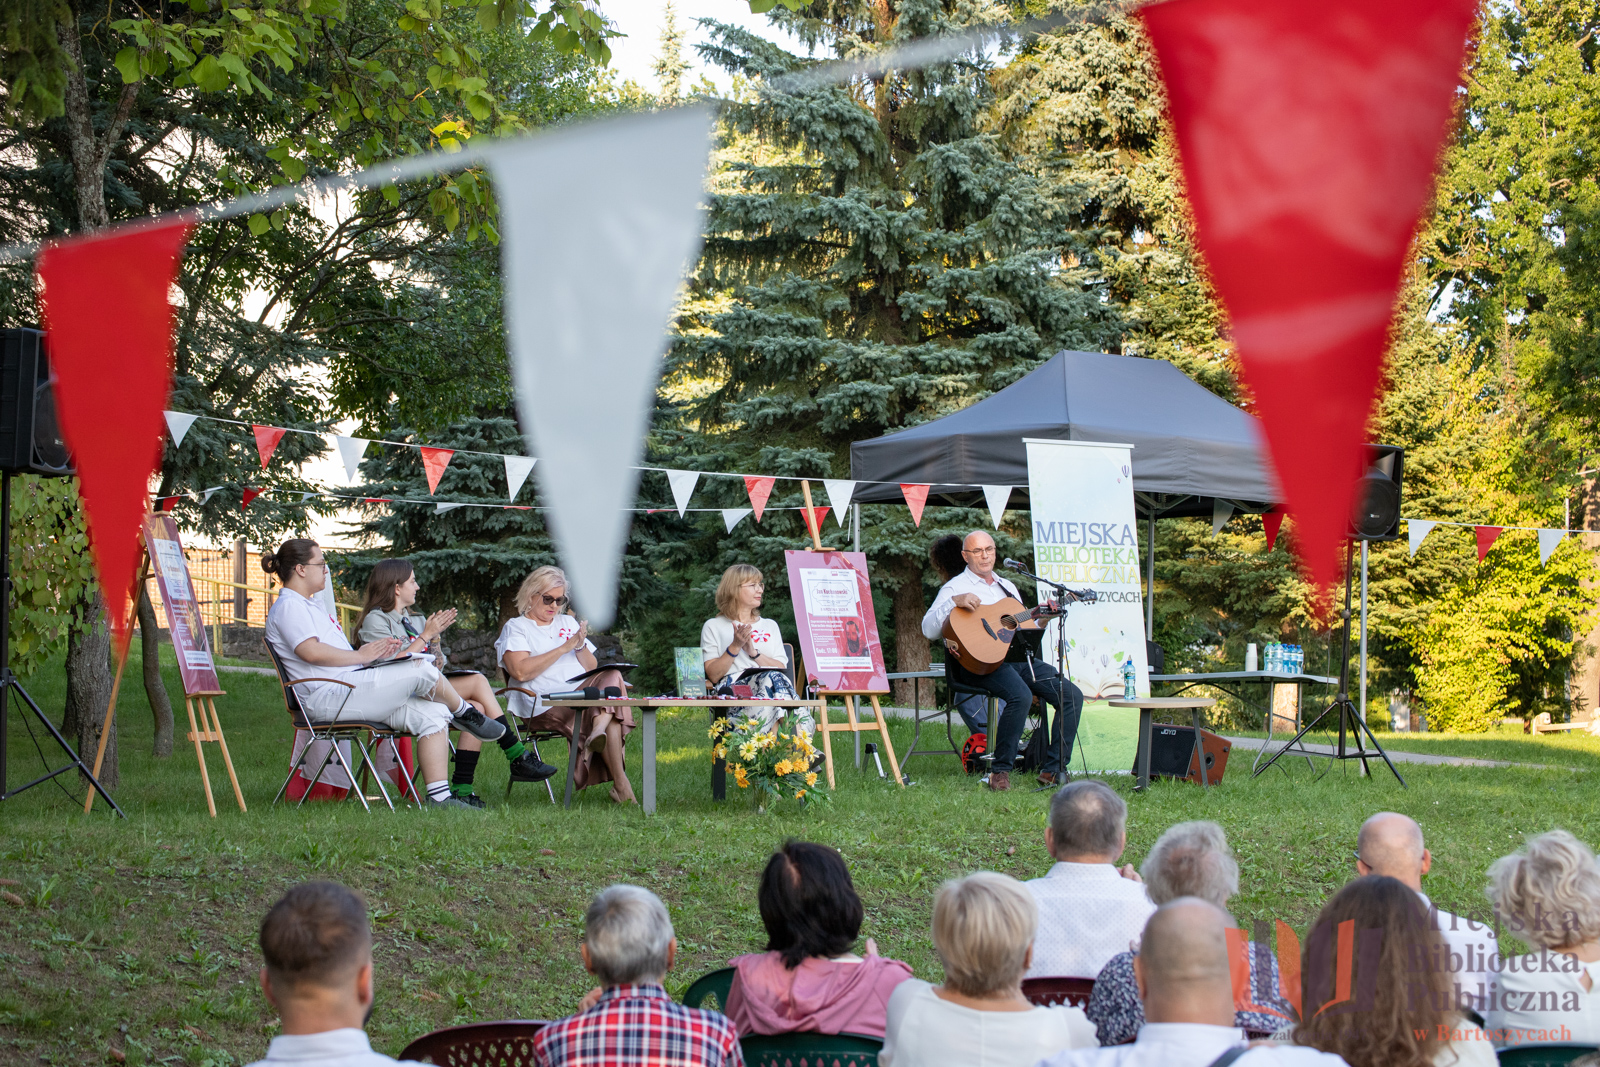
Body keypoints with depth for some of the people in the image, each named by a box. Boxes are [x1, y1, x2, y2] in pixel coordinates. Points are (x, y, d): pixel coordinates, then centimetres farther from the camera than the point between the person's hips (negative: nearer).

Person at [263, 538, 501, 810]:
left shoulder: (309, 605, 28)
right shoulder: (288, 606, -6)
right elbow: (311, 652, -22)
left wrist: (373, 650, 11)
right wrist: (360, 656, -12)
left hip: (349, 692, 11)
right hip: (327, 698, -11)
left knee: (432, 714, -4)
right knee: (421, 669, -21)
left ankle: (438, 796, -9)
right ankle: (466, 714, 7)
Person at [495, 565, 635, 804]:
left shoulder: (568, 623, 27)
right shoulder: (515, 627, 9)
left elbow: (592, 670, 21)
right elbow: (521, 672, -11)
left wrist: (581, 646, 0)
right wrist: (564, 648, -10)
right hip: (545, 703, -5)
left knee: (612, 677, -29)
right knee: (610, 716, -31)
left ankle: (599, 731, -46)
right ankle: (620, 784, -36)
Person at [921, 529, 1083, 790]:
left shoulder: (1007, 587, 26)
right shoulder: (956, 587, 5)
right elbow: (929, 630, -8)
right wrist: (954, 602, -21)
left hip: (1018, 657, 7)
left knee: (1072, 695, -10)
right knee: (1021, 695, -35)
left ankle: (1054, 770, -7)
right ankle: (1000, 771, -22)